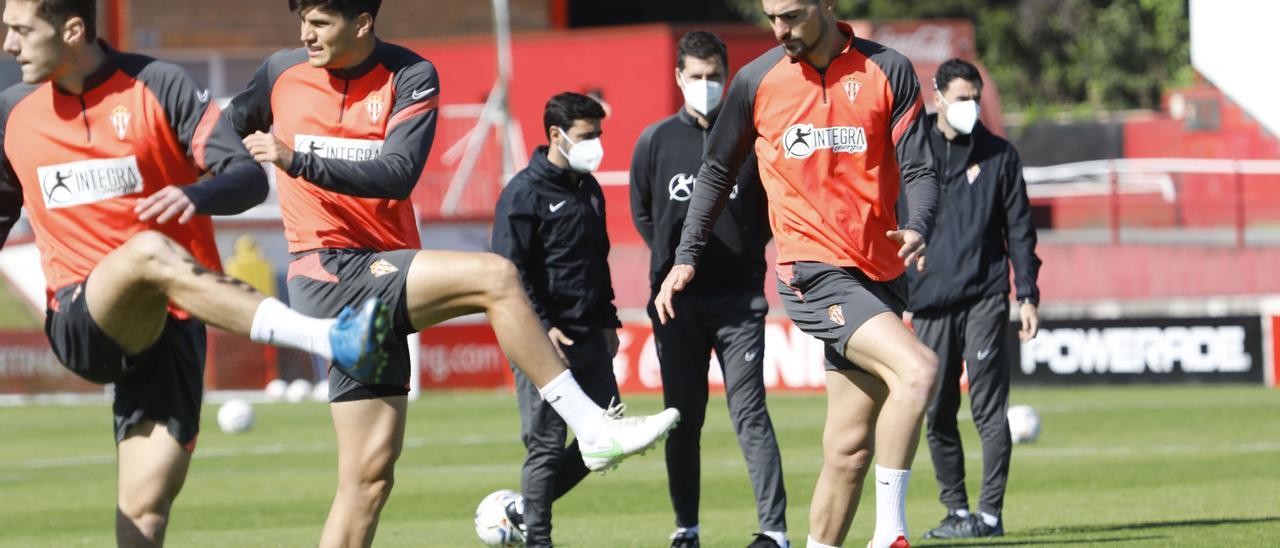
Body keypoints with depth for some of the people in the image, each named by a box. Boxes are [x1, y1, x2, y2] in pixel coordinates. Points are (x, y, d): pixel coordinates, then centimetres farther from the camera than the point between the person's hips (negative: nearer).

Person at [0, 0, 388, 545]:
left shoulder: (160, 87, -2)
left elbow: (248, 178, -9)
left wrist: (197, 195, -31)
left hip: (168, 321, 0)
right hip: (81, 324, 0)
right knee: (148, 250, -34)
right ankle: (328, 339, -50)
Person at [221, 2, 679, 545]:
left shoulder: (411, 76, 0)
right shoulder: (282, 73, 4)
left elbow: (398, 174, -16)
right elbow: (225, 134, 24)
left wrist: (299, 159, -21)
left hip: (378, 281, 3)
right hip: (327, 275, -3)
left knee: (369, 475, 3)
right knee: (494, 277, -23)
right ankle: (593, 427, -21)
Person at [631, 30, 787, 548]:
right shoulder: (656, 141, 5)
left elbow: (772, 209, 10)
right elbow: (642, 212, 16)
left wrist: (744, 255, 2)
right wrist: (677, 259, 10)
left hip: (739, 300, -2)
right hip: (677, 302, 2)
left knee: (750, 413, -8)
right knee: (683, 419, 5)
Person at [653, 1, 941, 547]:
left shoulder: (888, 70, 3)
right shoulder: (756, 80, 3)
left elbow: (919, 169, 1)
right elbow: (717, 171, 15)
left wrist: (917, 230, -19)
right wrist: (685, 257, 12)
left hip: (879, 273, 3)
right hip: (813, 272, -3)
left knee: (850, 447, 3)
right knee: (916, 368, -25)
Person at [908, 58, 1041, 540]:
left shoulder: (999, 156, 7)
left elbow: (1019, 229, 8)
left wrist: (1027, 295, 2)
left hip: (985, 299, -2)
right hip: (928, 302, 2)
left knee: (989, 409, -8)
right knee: (938, 414, 4)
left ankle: (990, 513, -8)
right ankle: (956, 510, 13)